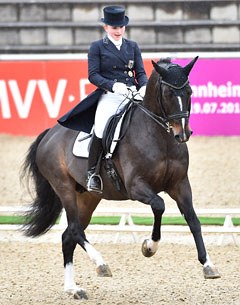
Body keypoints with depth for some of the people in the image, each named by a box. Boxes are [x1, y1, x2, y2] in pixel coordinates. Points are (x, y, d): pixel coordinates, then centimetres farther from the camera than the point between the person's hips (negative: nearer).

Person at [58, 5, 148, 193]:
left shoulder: (132, 47, 19)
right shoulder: (97, 47, 8)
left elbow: (141, 72, 14)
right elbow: (93, 75, 0)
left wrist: (144, 86, -9)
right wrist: (113, 85, -17)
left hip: (134, 94, 3)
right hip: (109, 96, -3)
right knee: (101, 128, -32)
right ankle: (92, 172, -22)